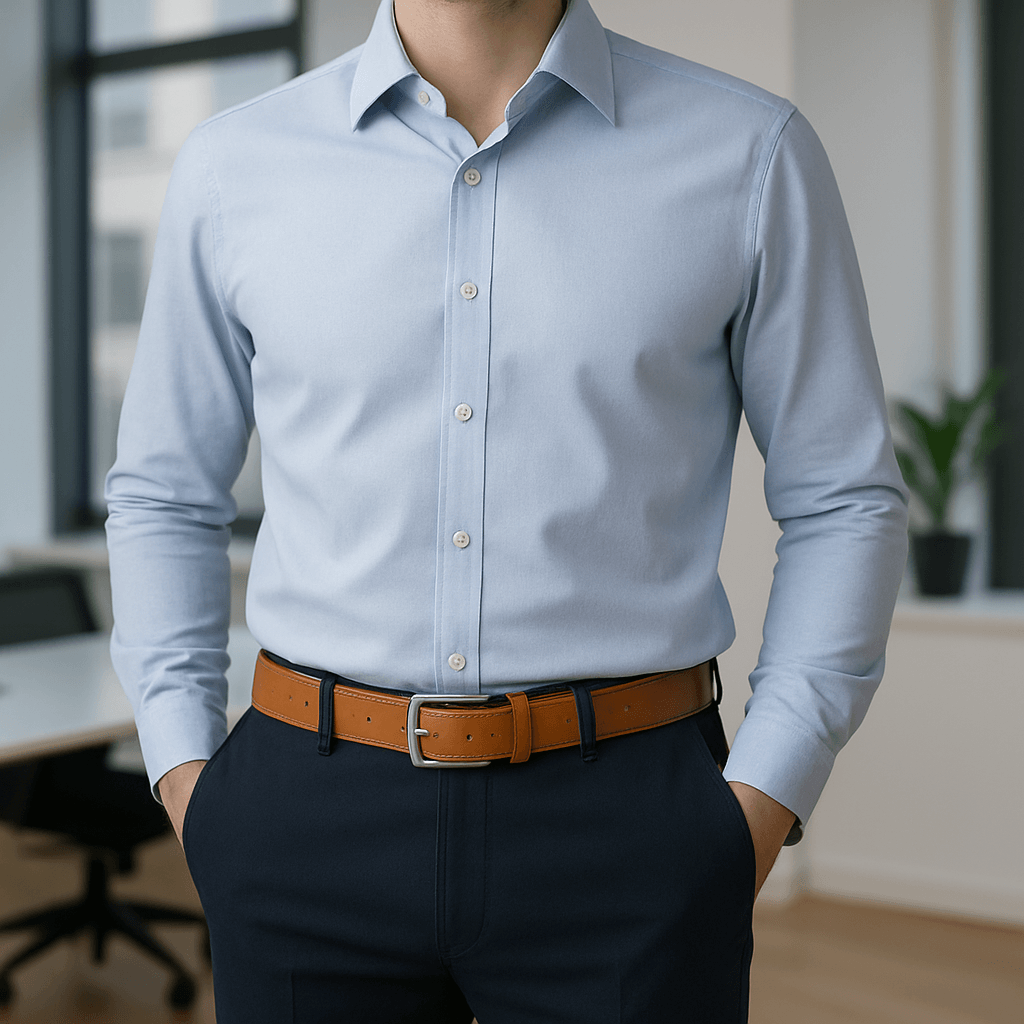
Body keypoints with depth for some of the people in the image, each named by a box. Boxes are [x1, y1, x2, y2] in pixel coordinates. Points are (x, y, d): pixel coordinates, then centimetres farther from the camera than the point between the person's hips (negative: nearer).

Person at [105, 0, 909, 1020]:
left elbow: (845, 502, 2)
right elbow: (162, 494, 12)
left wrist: (760, 804, -6)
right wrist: (185, 776, 3)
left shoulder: (750, 154, -2)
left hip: (619, 822, -1)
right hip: (314, 822, 2)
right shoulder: (233, 168, 3)